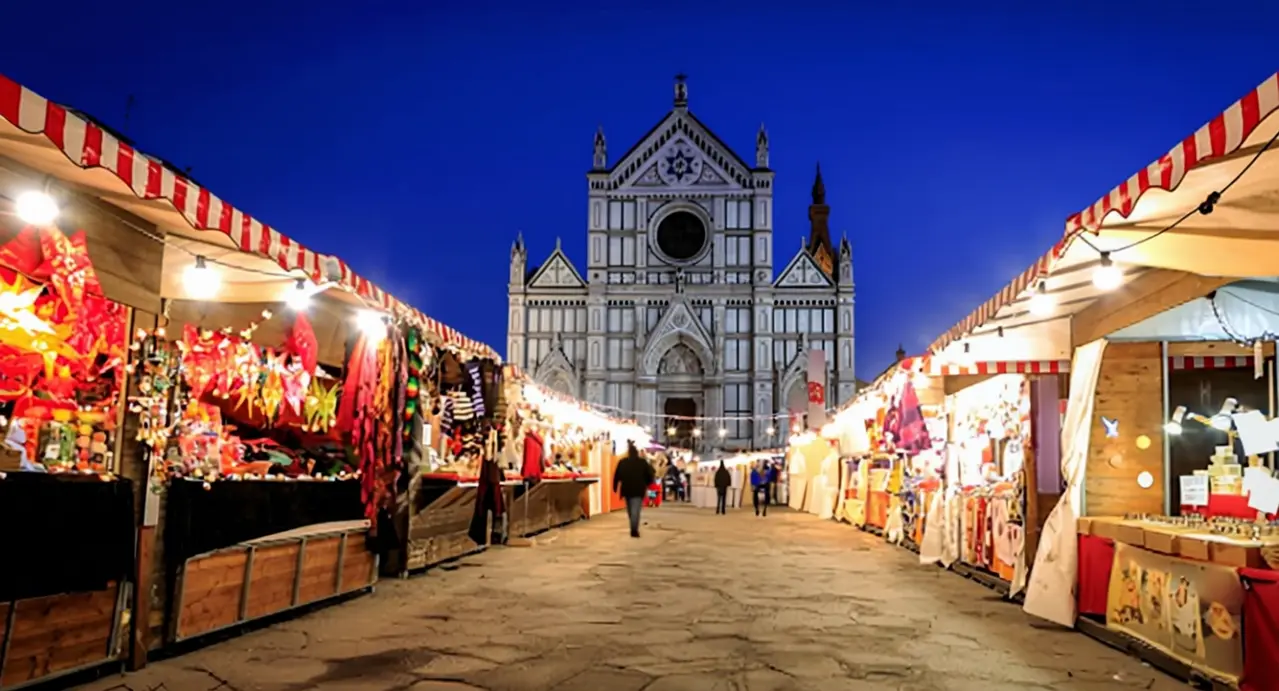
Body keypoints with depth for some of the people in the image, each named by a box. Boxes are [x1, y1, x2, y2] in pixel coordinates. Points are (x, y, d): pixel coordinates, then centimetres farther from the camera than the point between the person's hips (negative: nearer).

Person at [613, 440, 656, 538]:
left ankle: (634, 528, 31)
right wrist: (647, 484, 17)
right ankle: (634, 529, -21)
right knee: (635, 510, -8)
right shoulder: (643, 462, 0)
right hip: (638, 490, -3)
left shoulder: (622, 462, 4)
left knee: (630, 510, 19)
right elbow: (650, 475, 1)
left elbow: (616, 475, 2)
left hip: (627, 489, 3)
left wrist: (615, 487, 10)